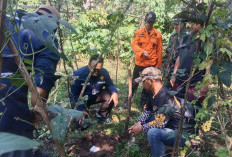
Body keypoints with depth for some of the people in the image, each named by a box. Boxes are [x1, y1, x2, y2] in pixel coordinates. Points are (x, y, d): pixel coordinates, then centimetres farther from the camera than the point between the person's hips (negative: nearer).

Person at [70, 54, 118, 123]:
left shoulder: (104, 73, -16)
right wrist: (81, 109, -33)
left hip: (96, 96, 4)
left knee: (110, 96, -22)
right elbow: (74, 94, -22)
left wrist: (114, 92, -28)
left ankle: (102, 115, 6)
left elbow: (110, 85, -3)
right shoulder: (78, 74, -26)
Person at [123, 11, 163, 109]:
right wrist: (142, 51, -22)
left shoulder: (158, 34, 1)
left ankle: (143, 102, 25)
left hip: (151, 64, 1)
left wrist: (158, 65, 4)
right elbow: (134, 44, -5)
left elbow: (159, 50, 3)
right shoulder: (139, 32, 1)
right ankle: (128, 101, 18)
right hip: (139, 62, -1)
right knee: (134, 82, 6)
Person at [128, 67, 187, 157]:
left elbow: (160, 123, -29)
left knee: (153, 133, -32)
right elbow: (147, 110, 12)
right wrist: (139, 123, -3)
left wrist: (141, 128, -17)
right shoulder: (153, 93, 1)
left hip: (181, 135, -9)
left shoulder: (166, 98, -27)